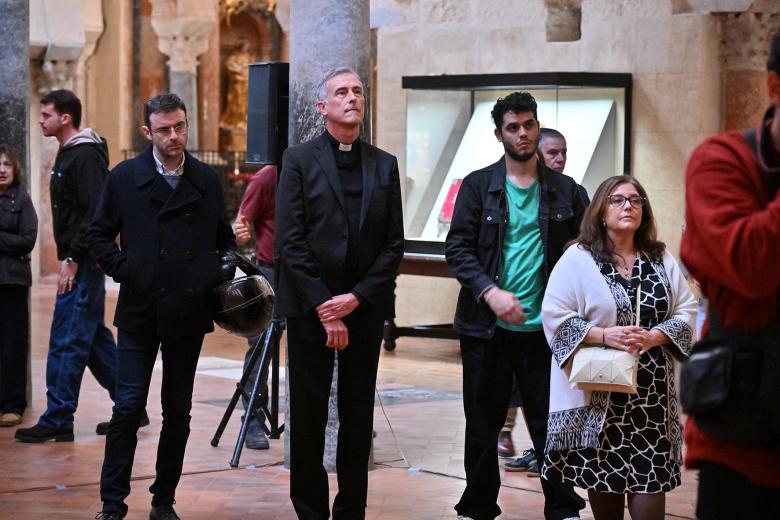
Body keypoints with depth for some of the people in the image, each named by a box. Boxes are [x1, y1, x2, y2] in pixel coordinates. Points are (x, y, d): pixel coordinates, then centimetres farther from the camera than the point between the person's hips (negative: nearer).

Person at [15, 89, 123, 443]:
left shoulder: (85, 156, -14)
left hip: (82, 266, -10)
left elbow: (96, 214, -21)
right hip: (81, 263, 10)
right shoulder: (68, 154, 16)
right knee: (94, 338, 14)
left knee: (66, 341, -7)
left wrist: (73, 259, -21)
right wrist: (69, 258, 14)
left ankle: (57, 420, -2)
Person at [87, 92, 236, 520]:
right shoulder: (124, 177, 1)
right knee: (128, 406, -6)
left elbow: (224, 239, 15)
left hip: (189, 312, 2)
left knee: (178, 412, 8)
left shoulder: (207, 180, 7)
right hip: (139, 312, -2)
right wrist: (123, 272, -6)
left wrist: (218, 278, 0)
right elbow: (99, 234, 6)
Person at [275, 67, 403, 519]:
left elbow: (394, 244, 5)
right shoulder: (299, 160, 1)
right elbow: (291, 243, -6)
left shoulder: (384, 165, 9)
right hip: (309, 308, -2)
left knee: (358, 417, 5)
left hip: (365, 308, 2)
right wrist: (323, 307, -12)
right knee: (309, 414, 2)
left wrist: (356, 298, -7)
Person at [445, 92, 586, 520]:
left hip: (543, 328, 0)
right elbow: (457, 247, -3)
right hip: (486, 326, 0)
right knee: (482, 424, 8)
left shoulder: (564, 190, 6)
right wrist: (489, 292, -16)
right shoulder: (477, 186, 2)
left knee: (550, 423, 1)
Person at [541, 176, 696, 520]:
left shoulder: (661, 260, 10)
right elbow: (555, 315, -6)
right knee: (602, 472, 3)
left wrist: (655, 337, -11)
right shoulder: (578, 258, -1)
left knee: (650, 472, -5)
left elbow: (686, 311, 8)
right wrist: (604, 335, -18)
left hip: (651, 389, 2)